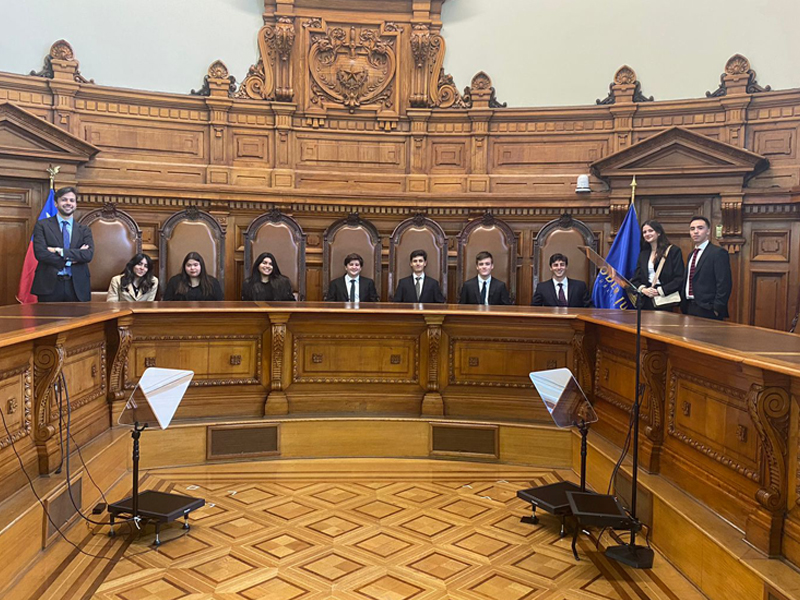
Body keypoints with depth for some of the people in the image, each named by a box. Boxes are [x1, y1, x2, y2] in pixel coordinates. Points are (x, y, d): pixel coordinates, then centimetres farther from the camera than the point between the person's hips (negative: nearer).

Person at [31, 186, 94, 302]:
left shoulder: (84, 230, 11)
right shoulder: (42, 225, 6)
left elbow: (88, 255, -5)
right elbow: (40, 253, -8)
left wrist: (60, 251, -12)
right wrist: (72, 258, -10)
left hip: (77, 286, 2)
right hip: (49, 285, -2)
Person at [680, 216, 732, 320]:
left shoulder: (718, 253, -8)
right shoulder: (691, 255, 17)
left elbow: (724, 284, -15)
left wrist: (716, 309, -17)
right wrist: (683, 304, 11)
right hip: (689, 308, 7)